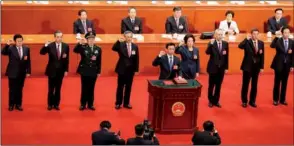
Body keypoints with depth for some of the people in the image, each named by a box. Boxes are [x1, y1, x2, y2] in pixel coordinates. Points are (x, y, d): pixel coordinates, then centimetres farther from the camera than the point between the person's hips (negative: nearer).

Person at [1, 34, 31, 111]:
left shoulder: (26, 48, 2)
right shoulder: (10, 48, -8)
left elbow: (28, 61, 4)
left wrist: (28, 71, 1)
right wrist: (7, 45, -36)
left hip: (22, 72, 3)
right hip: (12, 72, -3)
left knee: (19, 89, 10)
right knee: (12, 90, 5)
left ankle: (18, 105, 19)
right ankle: (11, 105, 15)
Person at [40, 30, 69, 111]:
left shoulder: (66, 46, -1)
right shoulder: (50, 45, -8)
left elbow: (67, 59, 3)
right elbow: (42, 52, -18)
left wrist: (66, 70, 1)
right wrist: (45, 46, -37)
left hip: (61, 70, 2)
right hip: (52, 70, -2)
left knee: (58, 89, 9)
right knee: (51, 89, 5)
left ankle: (56, 104, 18)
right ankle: (50, 104, 16)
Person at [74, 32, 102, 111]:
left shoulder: (98, 49, 4)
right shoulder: (83, 47, -4)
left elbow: (99, 61, 6)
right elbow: (75, 50, -23)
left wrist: (99, 71, 4)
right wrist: (79, 43, -38)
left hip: (93, 71, 2)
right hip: (84, 71, -2)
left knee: (91, 88, 7)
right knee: (84, 88, 3)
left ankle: (90, 104, 15)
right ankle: (83, 104, 11)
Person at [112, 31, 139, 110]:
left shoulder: (135, 46, 3)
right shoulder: (121, 45, -7)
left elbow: (136, 59, 5)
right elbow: (113, 48, -26)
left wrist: (136, 69, 2)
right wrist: (119, 41, -41)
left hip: (130, 70, 3)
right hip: (122, 69, -3)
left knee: (128, 87, 9)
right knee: (120, 87, 4)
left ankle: (126, 103, 18)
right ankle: (118, 103, 12)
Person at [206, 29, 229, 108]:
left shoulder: (225, 43, 4)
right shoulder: (211, 43, -6)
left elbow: (226, 56, 6)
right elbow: (207, 52, -20)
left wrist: (226, 67, 4)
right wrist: (211, 44, -33)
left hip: (221, 68, 3)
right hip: (213, 67, -3)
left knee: (218, 85, 8)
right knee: (211, 85, 5)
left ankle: (216, 101, 18)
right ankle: (211, 101, 17)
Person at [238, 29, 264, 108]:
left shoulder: (261, 43, 5)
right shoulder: (247, 42, -6)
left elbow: (262, 55, 6)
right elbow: (240, 46, -26)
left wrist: (262, 67, 3)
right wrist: (247, 39, -29)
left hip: (256, 66, 4)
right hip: (248, 66, -3)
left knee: (254, 85, 9)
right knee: (245, 84, 3)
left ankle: (252, 101, 20)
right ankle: (244, 101, 13)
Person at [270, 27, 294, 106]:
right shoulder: (278, 40, -7)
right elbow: (272, 46, -27)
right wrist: (277, 37, -32)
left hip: (287, 65, 3)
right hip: (279, 64, -3)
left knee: (284, 83, 9)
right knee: (277, 82, 4)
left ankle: (282, 99, 18)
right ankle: (276, 100, 13)